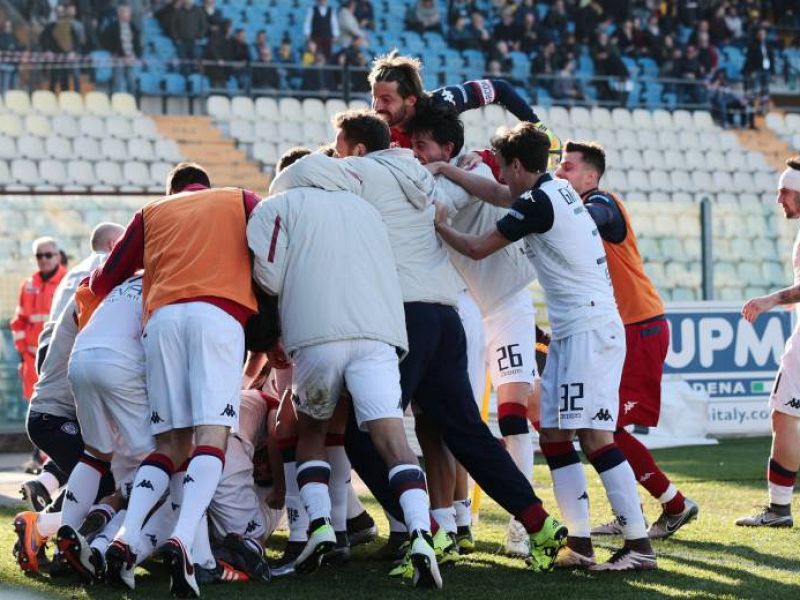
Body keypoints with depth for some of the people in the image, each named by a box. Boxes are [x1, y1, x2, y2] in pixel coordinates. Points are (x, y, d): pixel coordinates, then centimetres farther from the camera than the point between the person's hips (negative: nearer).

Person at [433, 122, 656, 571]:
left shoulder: (537, 202, -12)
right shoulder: (556, 189, 15)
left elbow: (477, 248, -5)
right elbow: (504, 198, 36)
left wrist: (440, 225, 12)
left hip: (590, 329, -10)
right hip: (572, 332, 10)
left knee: (594, 436, -14)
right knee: (554, 435, 7)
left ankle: (639, 546, -16)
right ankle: (580, 544, 6)